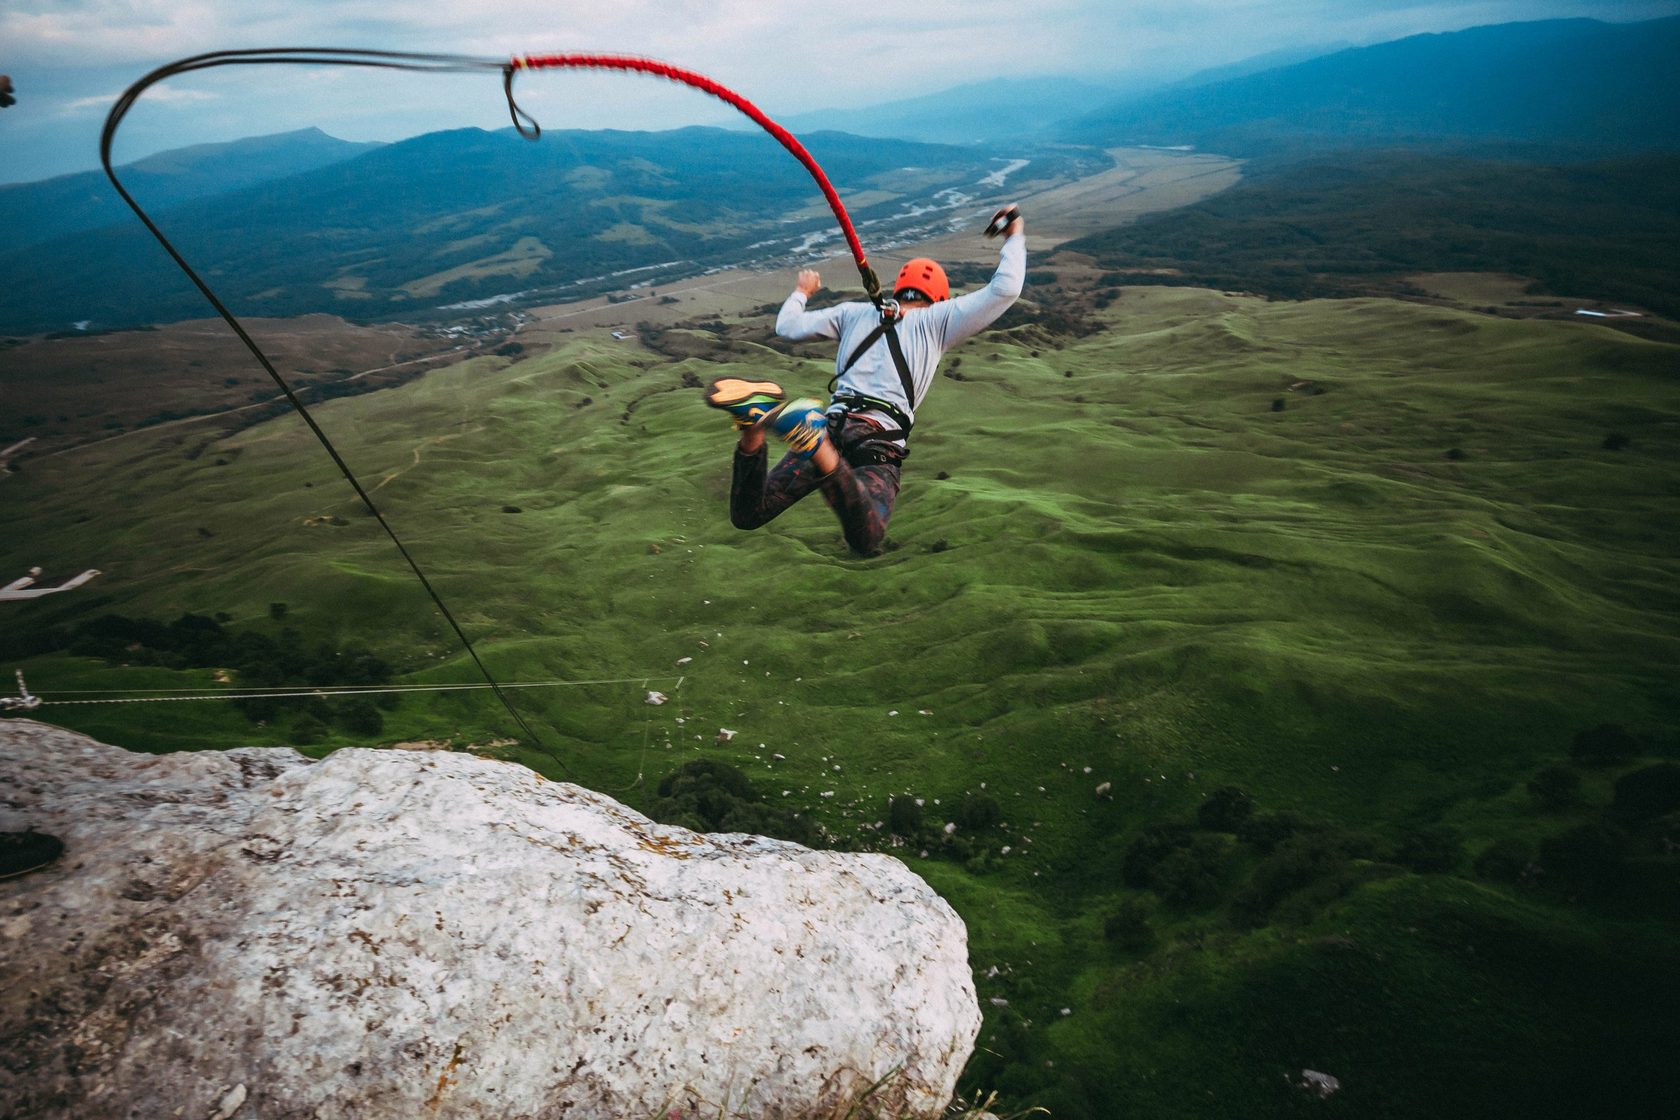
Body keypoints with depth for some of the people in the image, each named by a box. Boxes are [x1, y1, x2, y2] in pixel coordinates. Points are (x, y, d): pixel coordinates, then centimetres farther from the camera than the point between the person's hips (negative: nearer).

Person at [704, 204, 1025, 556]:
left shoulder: (856, 312, 23)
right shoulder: (936, 319, 15)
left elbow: (788, 328, 25)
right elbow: (1005, 290, 12)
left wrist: (801, 292, 46)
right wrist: (1015, 237, 30)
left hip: (834, 424, 3)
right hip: (882, 442, -3)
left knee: (746, 516, 0)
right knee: (866, 543, -26)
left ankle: (755, 427, -29)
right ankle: (819, 450, -51)